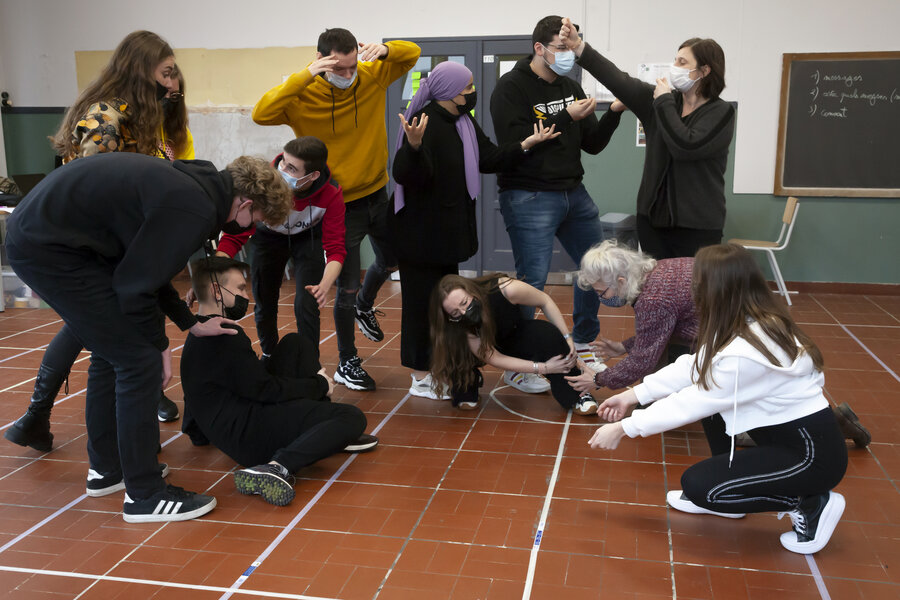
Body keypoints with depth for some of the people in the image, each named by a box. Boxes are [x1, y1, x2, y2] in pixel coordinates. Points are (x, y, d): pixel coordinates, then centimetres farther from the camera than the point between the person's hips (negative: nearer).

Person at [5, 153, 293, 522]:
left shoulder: (191, 183, 11)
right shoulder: (195, 208, -19)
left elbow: (147, 266, 20)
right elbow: (137, 284, -18)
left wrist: (191, 323, 24)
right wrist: (160, 344, -2)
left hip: (33, 237, 11)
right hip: (50, 249, -11)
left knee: (111, 352, 21)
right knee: (140, 361, -6)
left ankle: (106, 469, 35)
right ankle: (145, 495, 5)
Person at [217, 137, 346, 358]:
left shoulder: (331, 195, -35)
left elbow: (336, 249, -33)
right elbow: (235, 236, -33)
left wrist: (325, 285, -54)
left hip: (308, 237, -1)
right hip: (269, 237, 1)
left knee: (306, 305, -15)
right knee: (264, 304, 6)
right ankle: (269, 356, 36)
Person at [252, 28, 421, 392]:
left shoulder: (371, 76, -6)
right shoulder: (304, 95, -17)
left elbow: (412, 53, 3)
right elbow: (261, 113, -31)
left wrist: (384, 50, -20)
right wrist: (304, 77, -37)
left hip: (377, 192, 5)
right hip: (340, 202, -5)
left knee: (390, 260, 25)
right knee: (348, 287, 1)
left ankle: (365, 306, 57)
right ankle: (346, 364, 20)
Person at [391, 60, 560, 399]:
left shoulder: (463, 123, 10)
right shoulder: (425, 123, -19)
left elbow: (490, 160, 12)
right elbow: (407, 176, -29)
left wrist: (527, 144, 3)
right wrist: (414, 146, -48)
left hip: (449, 230, 10)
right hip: (420, 234, -9)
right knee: (422, 301, -1)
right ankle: (421, 379, 10)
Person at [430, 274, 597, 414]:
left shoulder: (505, 289, -36)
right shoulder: (461, 326, -32)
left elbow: (544, 301, -17)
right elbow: (493, 359, -29)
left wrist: (567, 338, -20)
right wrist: (544, 368, -32)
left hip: (517, 337, 0)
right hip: (485, 345, 0)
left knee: (548, 334, -33)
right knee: (458, 354, -35)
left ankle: (575, 396, -16)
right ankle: (468, 385, -1)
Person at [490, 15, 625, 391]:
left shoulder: (570, 88, 12)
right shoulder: (511, 88, -9)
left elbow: (592, 145, 12)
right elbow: (514, 145, -21)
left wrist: (614, 113, -5)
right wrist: (566, 118, -20)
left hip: (573, 192, 8)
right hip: (529, 197, -8)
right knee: (532, 281, -9)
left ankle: (582, 346, 33)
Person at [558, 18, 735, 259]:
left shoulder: (721, 112, -7)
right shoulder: (660, 98, 6)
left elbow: (686, 147, -22)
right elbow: (620, 81, -6)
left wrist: (665, 102, -12)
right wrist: (578, 47, -16)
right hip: (653, 215, 5)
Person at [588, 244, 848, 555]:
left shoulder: (745, 353, -30)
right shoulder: (749, 321, -3)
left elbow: (691, 404, -21)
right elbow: (694, 367, 5)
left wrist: (624, 428, -10)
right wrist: (634, 395, 6)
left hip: (813, 453, -9)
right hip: (786, 429, 9)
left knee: (696, 485, -10)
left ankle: (811, 505, 3)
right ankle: (726, 491, 16)